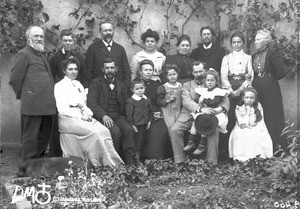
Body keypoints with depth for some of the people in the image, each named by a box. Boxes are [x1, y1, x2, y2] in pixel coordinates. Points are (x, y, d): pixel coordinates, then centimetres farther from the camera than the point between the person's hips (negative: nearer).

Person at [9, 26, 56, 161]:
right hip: (33, 104, -8)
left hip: (46, 104, 8)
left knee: (45, 135, 14)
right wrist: (22, 96, 2)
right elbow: (14, 79, -7)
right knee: (31, 136, -1)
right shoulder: (23, 54, -6)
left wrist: (50, 97, 16)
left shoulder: (41, 55, 20)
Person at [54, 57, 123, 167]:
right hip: (68, 119, -6)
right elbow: (62, 109, -7)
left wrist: (87, 114, -2)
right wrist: (80, 117, -14)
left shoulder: (78, 84, 22)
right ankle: (99, 165, -26)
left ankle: (111, 165, -28)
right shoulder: (59, 86, 2)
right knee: (93, 133, -30)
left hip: (83, 117, 6)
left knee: (104, 131, -21)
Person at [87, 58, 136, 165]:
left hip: (118, 116, 3)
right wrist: (103, 115, -21)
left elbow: (126, 104, 17)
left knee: (129, 129, -28)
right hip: (102, 116, -3)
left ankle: (130, 162, -30)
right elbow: (91, 102, -5)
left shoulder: (121, 85, 23)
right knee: (115, 131, -32)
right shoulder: (96, 83, 10)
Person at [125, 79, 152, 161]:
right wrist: (132, 125, -15)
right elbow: (129, 115, -12)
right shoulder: (131, 101, -12)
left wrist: (149, 121, 8)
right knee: (137, 141, -2)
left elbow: (150, 111, 17)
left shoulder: (147, 100, 8)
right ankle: (135, 158, 8)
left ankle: (138, 155, 25)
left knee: (142, 140, 13)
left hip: (144, 125, 6)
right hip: (136, 125, -6)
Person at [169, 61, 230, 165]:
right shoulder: (187, 85, 14)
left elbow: (225, 100, 6)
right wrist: (200, 108, -24)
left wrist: (220, 108, -19)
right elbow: (186, 102, -5)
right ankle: (179, 161, -16)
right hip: (189, 116, 1)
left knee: (214, 131, -31)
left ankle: (211, 163, -23)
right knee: (174, 131, -24)